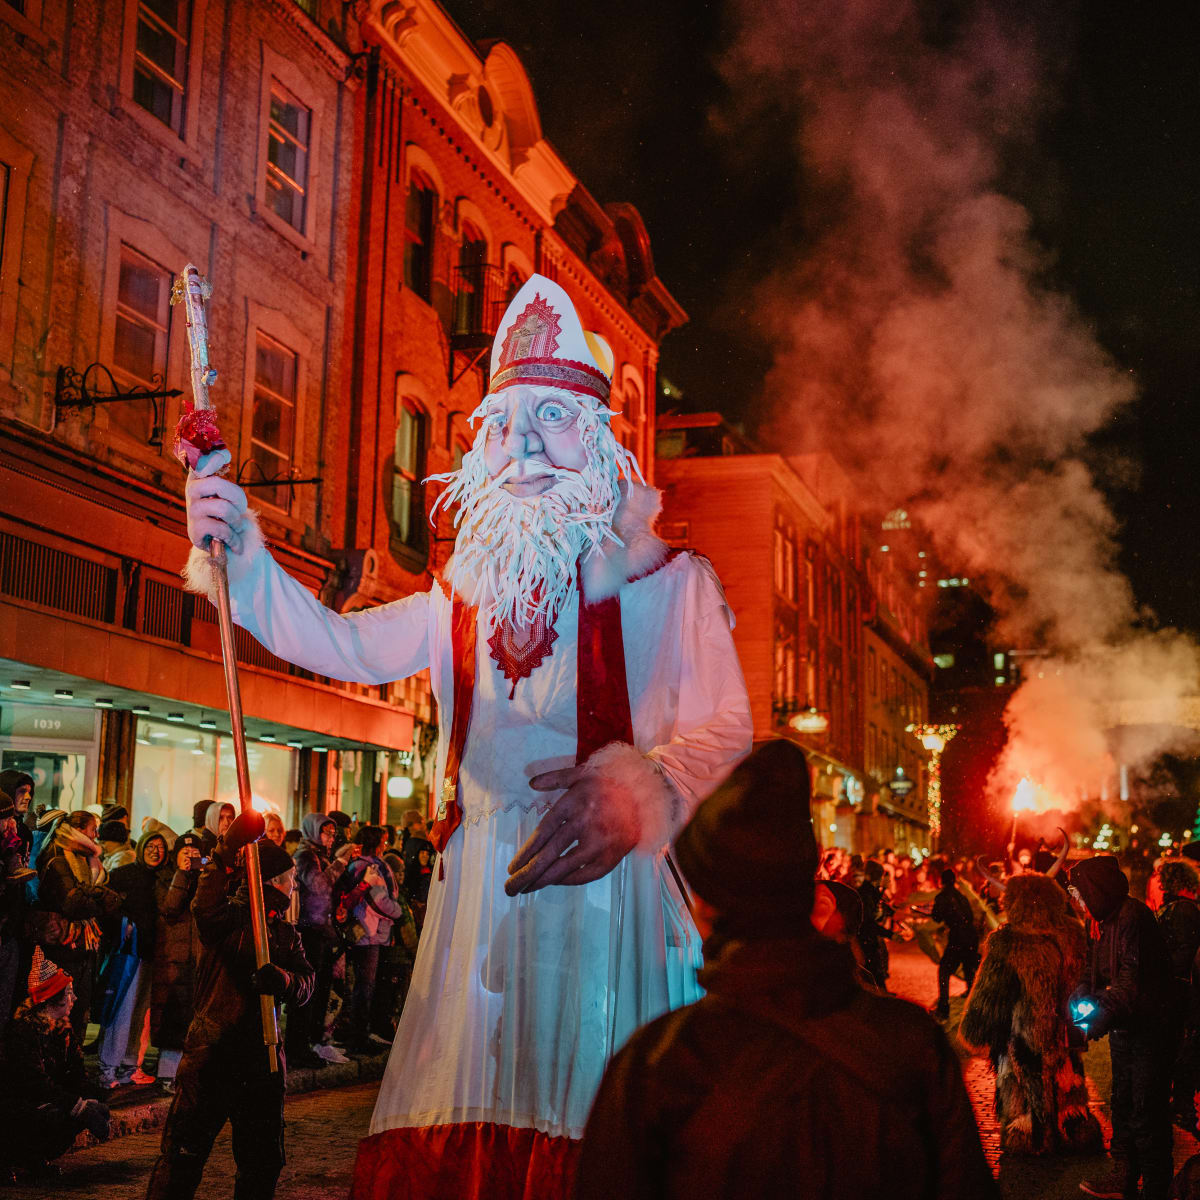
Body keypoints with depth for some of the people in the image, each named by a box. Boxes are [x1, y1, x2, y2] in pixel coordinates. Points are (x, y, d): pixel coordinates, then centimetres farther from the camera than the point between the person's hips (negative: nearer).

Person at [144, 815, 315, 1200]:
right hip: (213, 1052, -6)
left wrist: (280, 979, -24)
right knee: (184, 1154, -1)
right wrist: (224, 856, -41)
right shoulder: (230, 916, -4)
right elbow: (207, 909, -30)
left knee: (263, 1161, 15)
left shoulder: (285, 933, 14)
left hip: (263, 1056, 6)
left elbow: (306, 984, -1)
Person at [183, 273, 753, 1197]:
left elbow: (727, 730, -6)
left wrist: (642, 783, -28)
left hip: (606, 885, -4)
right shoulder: (470, 593, 19)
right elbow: (341, 644, 13)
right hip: (481, 898, 4)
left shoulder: (669, 579, 3)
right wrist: (243, 556, -2)